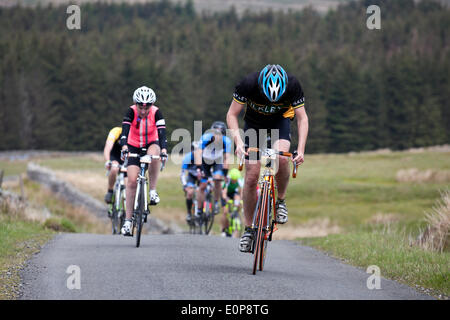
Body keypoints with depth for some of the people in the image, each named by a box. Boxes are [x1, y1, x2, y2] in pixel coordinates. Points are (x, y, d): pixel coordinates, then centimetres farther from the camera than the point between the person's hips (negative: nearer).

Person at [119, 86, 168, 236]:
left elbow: (162, 132, -30)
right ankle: (128, 220, -5)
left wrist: (163, 149, -47)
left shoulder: (156, 112, -21)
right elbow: (125, 130, -33)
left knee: (153, 155, -38)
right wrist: (124, 147, -51)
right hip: (134, 147, 0)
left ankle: (153, 190, -21)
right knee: (132, 180, -12)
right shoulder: (131, 111, -21)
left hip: (151, 144, 0)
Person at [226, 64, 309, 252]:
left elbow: (302, 118, -19)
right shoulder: (249, 84, -33)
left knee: (282, 158, -31)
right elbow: (232, 115, -22)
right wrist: (238, 141, -37)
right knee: (251, 177, -8)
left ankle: (281, 201, -6)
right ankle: (249, 229, 4)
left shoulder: (292, 85, -30)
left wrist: (301, 150, -30)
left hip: (280, 120, 0)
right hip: (254, 123, 0)